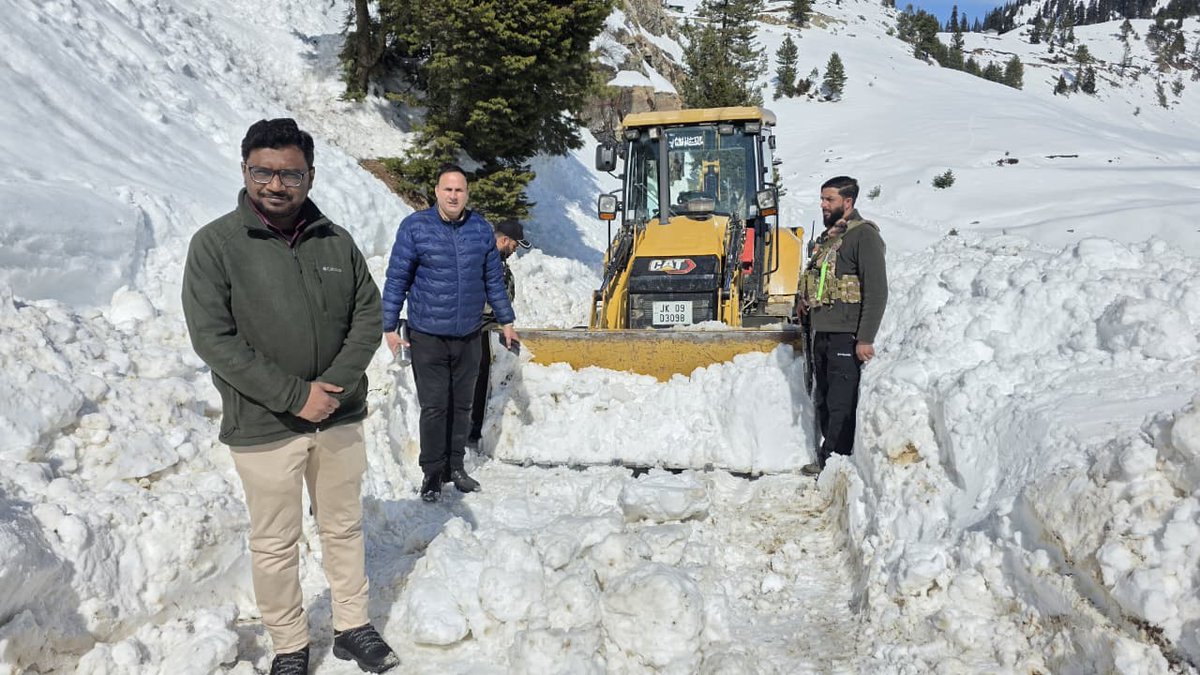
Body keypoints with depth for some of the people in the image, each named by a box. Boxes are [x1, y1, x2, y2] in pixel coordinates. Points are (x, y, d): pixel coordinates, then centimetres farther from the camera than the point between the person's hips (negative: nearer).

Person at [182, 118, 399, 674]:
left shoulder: (336, 241, 2)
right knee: (275, 545, 10)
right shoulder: (215, 244, -9)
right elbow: (212, 337, -13)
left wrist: (336, 383, -13)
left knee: (344, 528, 17)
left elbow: (368, 314, 3)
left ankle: (352, 628, 35)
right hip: (264, 427, -3)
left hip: (340, 417, 4)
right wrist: (294, 396, -18)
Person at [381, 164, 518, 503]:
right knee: (434, 406, 0)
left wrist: (506, 321, 13)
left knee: (462, 405, 12)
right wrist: (389, 327, -5)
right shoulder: (414, 227, -7)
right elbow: (397, 280, -3)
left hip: (468, 335, 3)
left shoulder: (481, 229, 2)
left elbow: (494, 280, 11)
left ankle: (455, 466, 27)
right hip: (427, 335, -3)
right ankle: (432, 472, 15)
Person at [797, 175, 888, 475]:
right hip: (822, 333, 9)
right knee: (824, 400, 14)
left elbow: (877, 291, -15)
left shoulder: (863, 235, -9)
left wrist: (865, 339, -19)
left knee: (841, 403, -5)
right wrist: (807, 300, 12)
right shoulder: (826, 238, 18)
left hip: (846, 335, -9)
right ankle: (827, 458, 24)